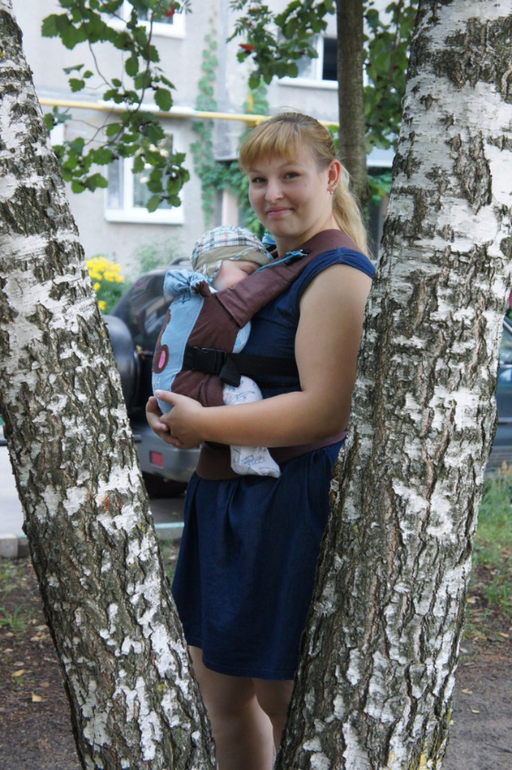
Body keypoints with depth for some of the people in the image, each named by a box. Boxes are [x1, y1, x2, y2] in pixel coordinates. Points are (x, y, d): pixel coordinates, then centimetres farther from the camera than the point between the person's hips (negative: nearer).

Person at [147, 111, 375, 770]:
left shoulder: (337, 271, -15)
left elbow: (325, 409, -23)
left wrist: (203, 425, -19)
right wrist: (176, 409, 7)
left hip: (291, 499, -9)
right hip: (225, 492, 9)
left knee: (282, 699, 6)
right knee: (218, 683, 18)